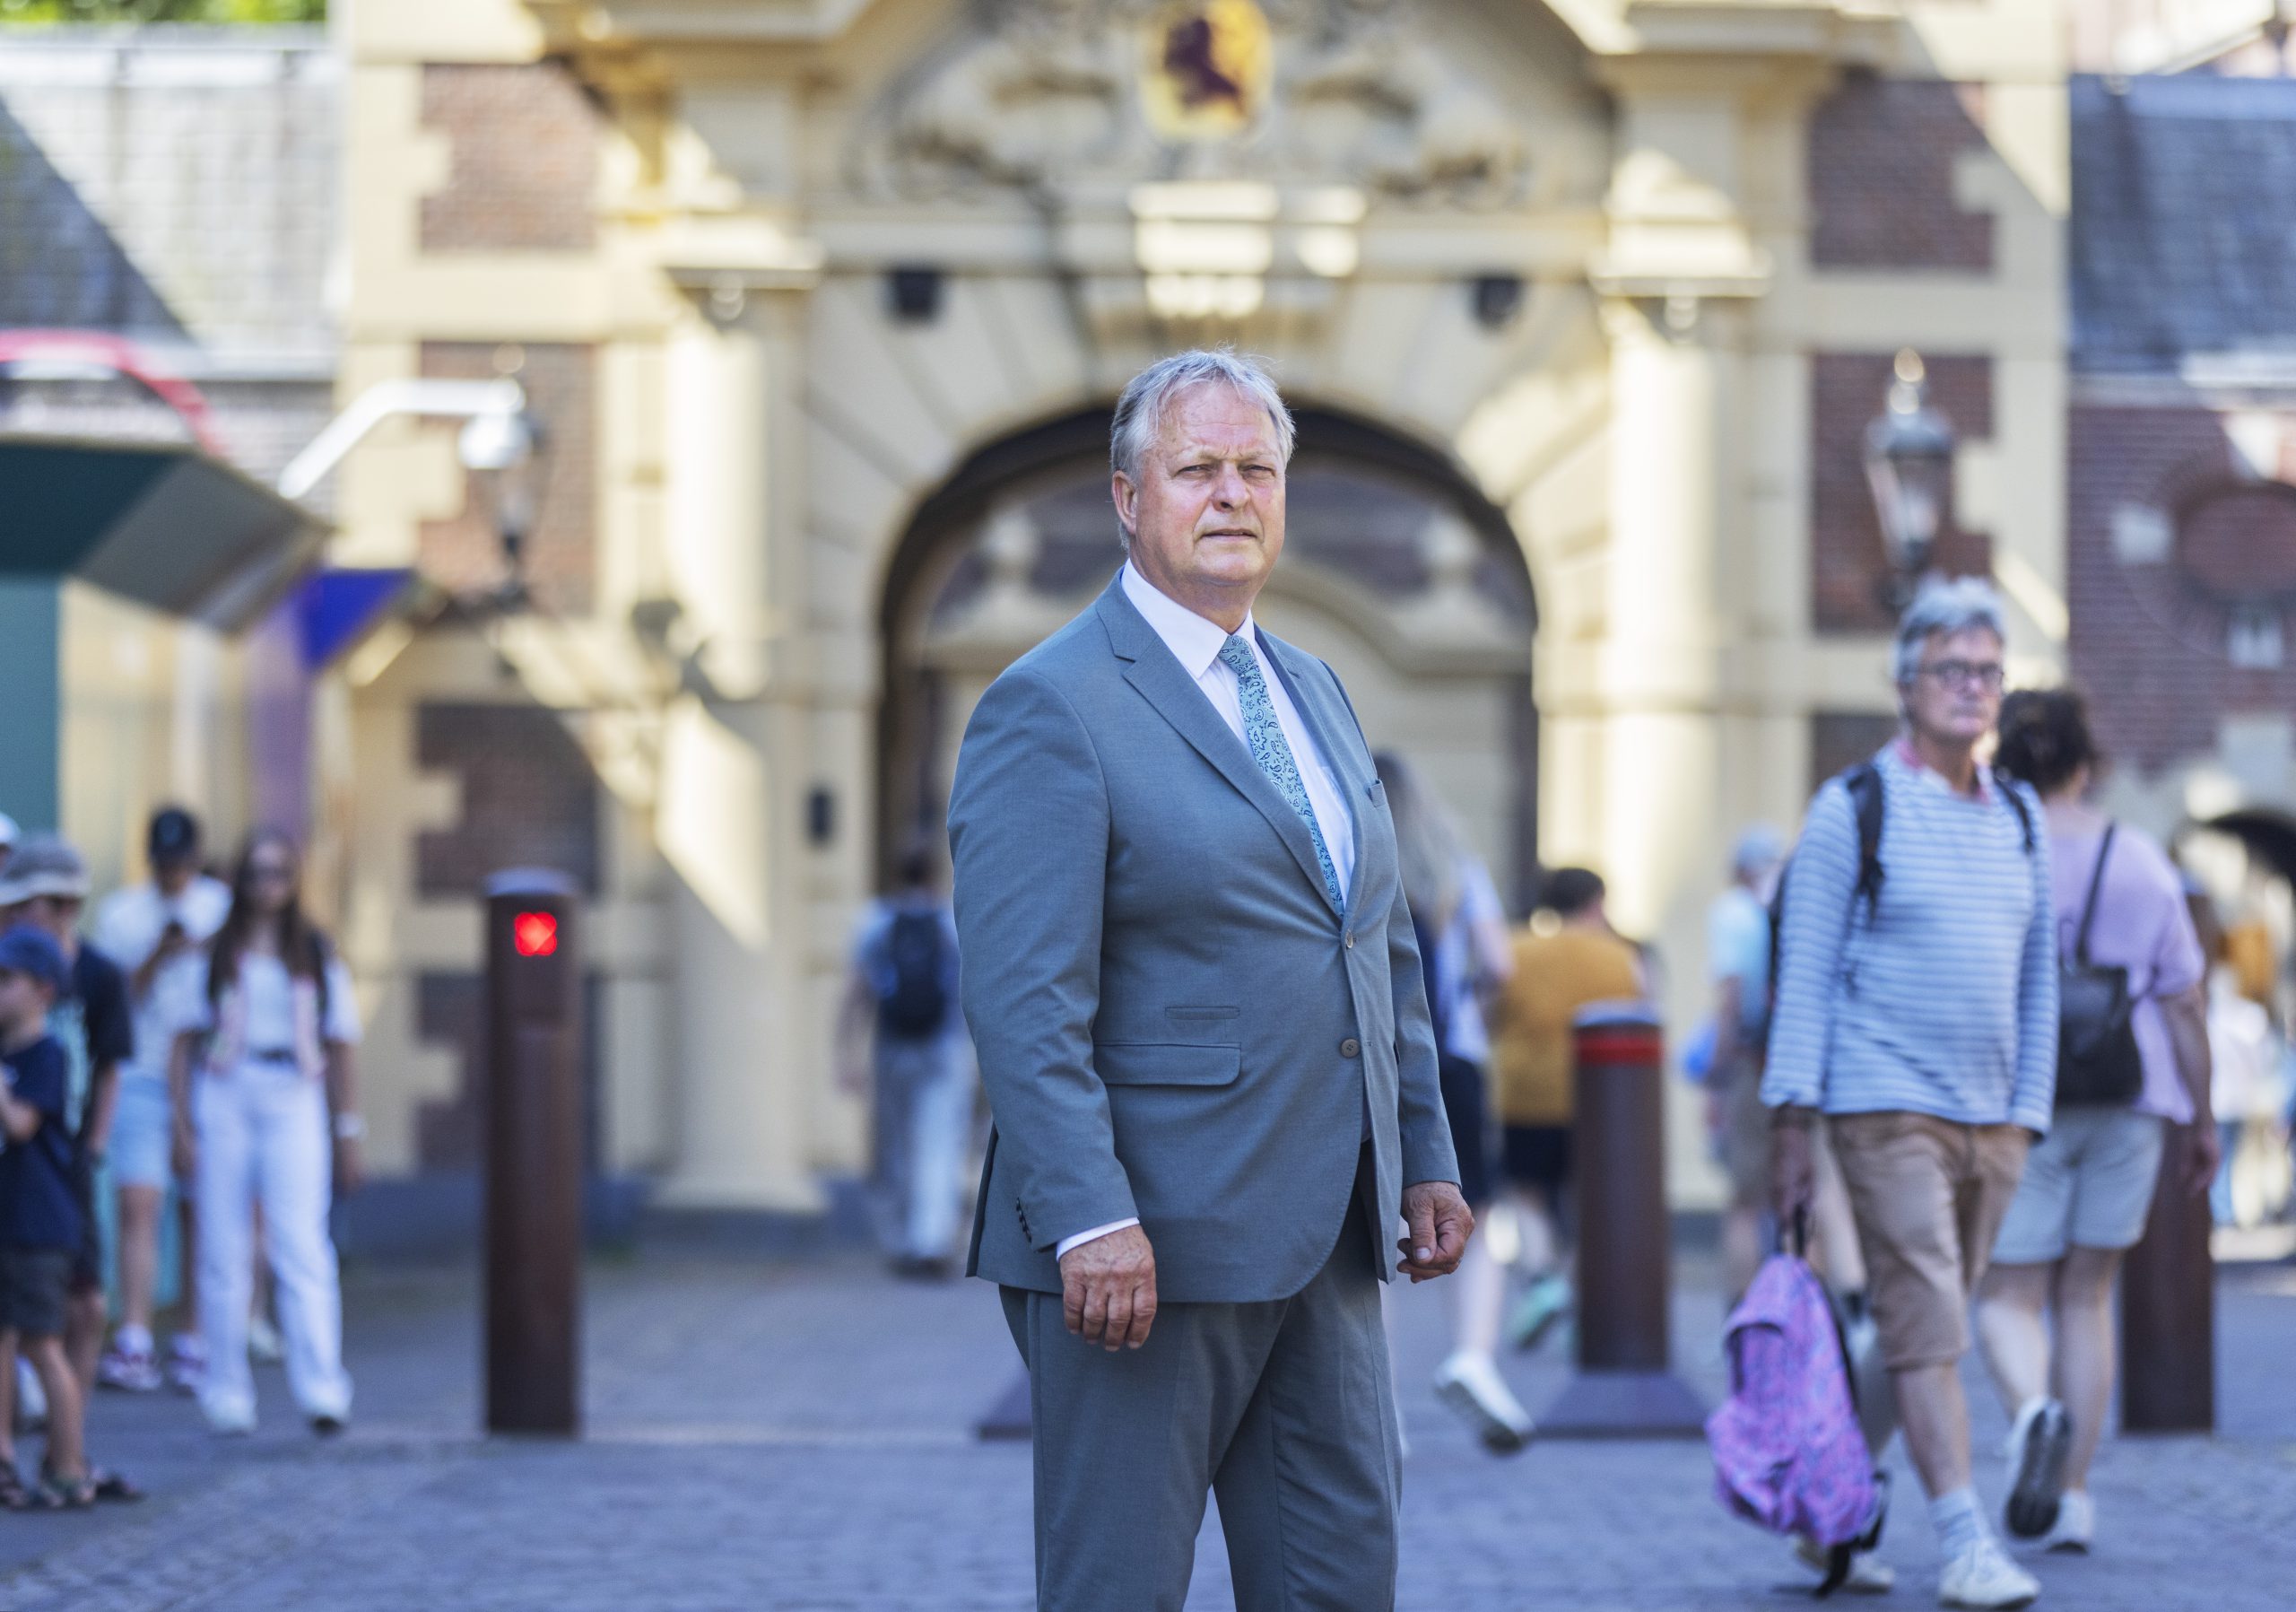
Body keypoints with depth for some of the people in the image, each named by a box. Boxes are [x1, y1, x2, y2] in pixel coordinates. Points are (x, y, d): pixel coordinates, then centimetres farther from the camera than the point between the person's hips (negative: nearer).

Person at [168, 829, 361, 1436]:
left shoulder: (318, 955, 11)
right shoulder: (213, 954, 9)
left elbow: (340, 1047, 13)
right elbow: (184, 1043, 9)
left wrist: (347, 1135, 9)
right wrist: (182, 1127, 0)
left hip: (295, 1106, -1)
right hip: (223, 1099, 1)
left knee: (302, 1247, -12)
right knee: (224, 1253, 0)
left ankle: (322, 1391, -18)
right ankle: (227, 1392, 6)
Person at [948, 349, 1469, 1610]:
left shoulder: (1312, 692, 17)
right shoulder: (1051, 707, -9)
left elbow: (1388, 950, 23)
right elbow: (1023, 998, -17)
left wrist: (1425, 1161, 16)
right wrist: (1087, 1221, -24)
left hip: (1321, 1245, 8)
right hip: (1146, 1245, -8)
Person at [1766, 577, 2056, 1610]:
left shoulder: (2019, 818, 12)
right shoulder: (1853, 809, -3)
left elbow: (2039, 978, 16)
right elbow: (1804, 973, -4)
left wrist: (2029, 1119, 10)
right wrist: (1793, 1125, -8)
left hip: (1990, 1121, 6)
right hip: (1886, 1109, -5)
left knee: (1922, 1326, 9)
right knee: (1926, 1328, -12)